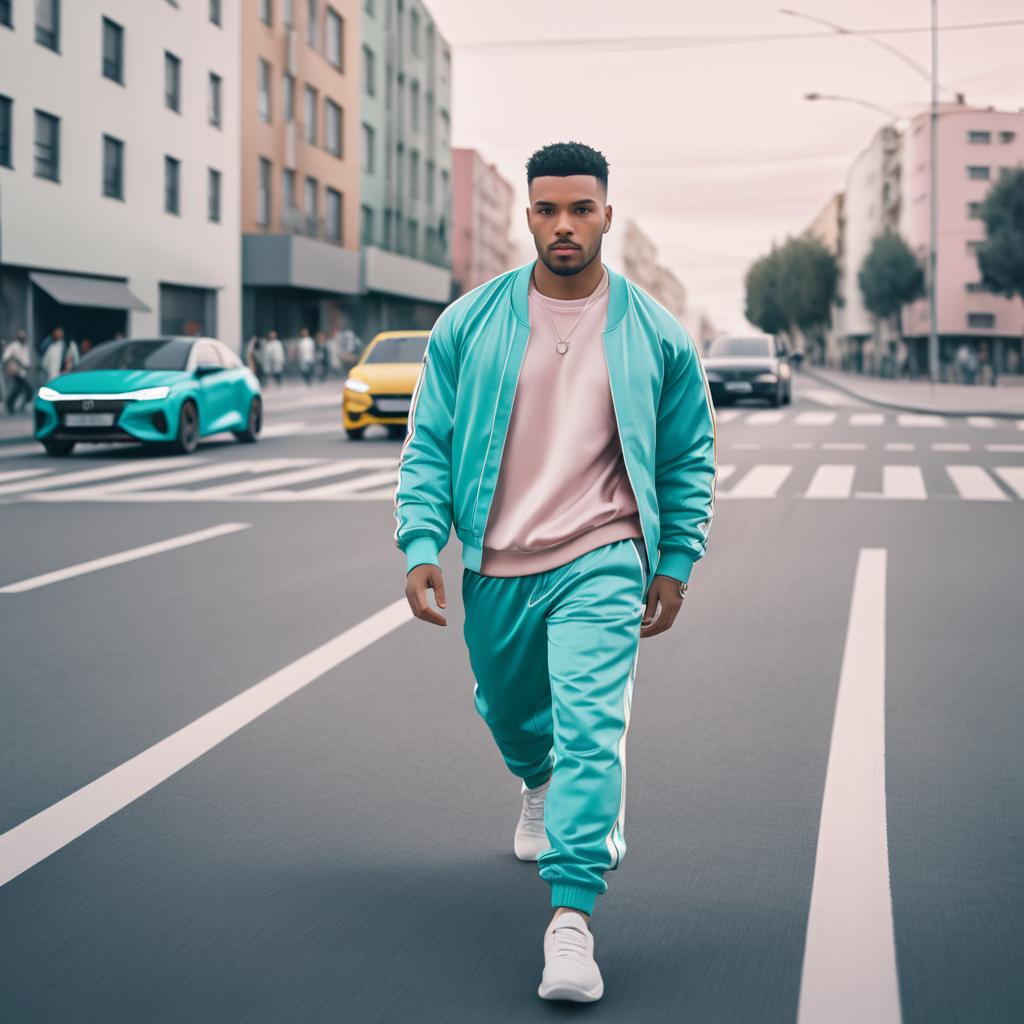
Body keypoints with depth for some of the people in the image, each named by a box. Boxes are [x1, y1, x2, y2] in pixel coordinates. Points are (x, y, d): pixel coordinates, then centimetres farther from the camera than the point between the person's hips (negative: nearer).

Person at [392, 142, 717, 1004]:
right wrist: (421, 546, -7)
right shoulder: (469, 324, -1)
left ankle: (572, 917, -16)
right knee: (508, 712, 22)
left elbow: (689, 458, 7)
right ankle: (541, 786, 57)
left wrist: (676, 566, 4)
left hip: (600, 563, -2)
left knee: (590, 726, -17)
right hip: (494, 569, 3)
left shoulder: (655, 334, -2)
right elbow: (428, 442, 2)